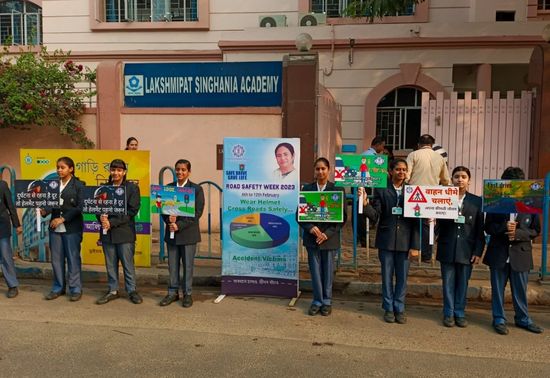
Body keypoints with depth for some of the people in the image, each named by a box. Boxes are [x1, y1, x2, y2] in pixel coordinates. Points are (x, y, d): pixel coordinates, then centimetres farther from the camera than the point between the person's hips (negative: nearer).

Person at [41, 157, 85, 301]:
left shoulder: (78, 185, -4)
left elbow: (80, 207, -9)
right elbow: (50, 203, 9)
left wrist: (62, 219, -16)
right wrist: (44, 211, -13)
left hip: (72, 228, -4)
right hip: (55, 227, 4)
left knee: (73, 258, 1)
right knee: (56, 259, 10)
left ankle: (75, 289, 11)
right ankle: (58, 288, 22)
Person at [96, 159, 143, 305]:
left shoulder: (132, 188, -2)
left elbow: (132, 210, -9)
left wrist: (112, 222, -14)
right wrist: (101, 217, -12)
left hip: (124, 232, -4)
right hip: (107, 232, 4)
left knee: (128, 264, 3)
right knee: (110, 264, 11)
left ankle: (132, 290, 16)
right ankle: (113, 290, 23)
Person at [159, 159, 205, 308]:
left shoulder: (196, 189, -3)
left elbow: (197, 212, -9)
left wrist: (179, 225, -16)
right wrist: (168, 219, -13)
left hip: (188, 233, -3)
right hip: (171, 233, 3)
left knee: (188, 265, 5)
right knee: (172, 266, 10)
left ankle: (187, 294, 17)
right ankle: (173, 292, 22)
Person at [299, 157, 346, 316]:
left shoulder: (337, 189, -2)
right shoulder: (307, 189, 4)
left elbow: (342, 216, -2)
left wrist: (327, 233, -11)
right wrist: (310, 228, -12)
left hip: (330, 238, -1)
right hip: (311, 237, 1)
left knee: (328, 271, 8)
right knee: (315, 271, 7)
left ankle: (327, 301, 23)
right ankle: (317, 301, 20)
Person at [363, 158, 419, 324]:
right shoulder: (381, 189, -1)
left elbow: (416, 220, 0)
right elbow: (375, 216, -5)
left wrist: (415, 245, -3)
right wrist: (365, 203, -24)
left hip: (404, 241, 1)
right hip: (386, 240, 0)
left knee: (402, 277, 9)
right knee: (387, 276, 9)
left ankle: (399, 309, 22)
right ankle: (389, 308, 22)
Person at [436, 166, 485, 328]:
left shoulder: (477, 202, 4)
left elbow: (480, 229, 2)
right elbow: (438, 223, -2)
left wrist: (478, 251, -3)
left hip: (466, 251, 1)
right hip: (447, 249, 0)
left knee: (462, 283, 9)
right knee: (448, 283, 8)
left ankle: (460, 313, 22)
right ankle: (448, 314, 19)